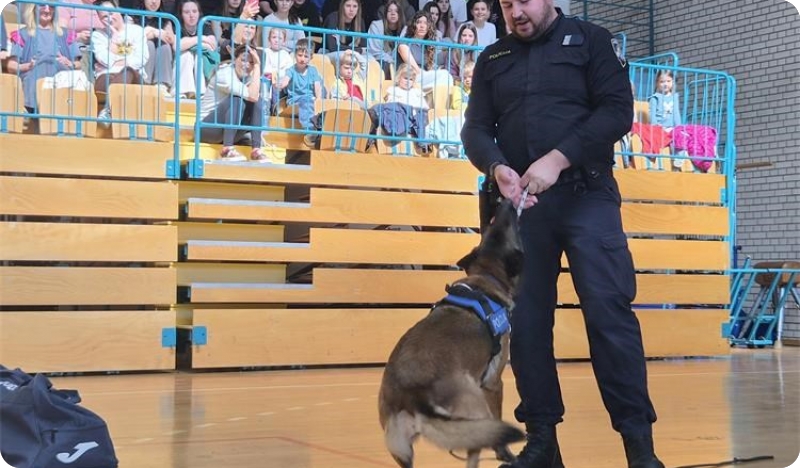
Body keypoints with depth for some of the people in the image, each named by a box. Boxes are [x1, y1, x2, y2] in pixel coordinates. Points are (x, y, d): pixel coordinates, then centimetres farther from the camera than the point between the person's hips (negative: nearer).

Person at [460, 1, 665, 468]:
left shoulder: (590, 40, 6)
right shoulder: (492, 59, 16)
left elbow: (617, 111, -5)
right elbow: (476, 129, 8)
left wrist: (558, 159, -16)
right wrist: (497, 167, -14)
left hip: (586, 197, -3)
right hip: (520, 203, 4)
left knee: (609, 312, -10)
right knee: (525, 321, 2)